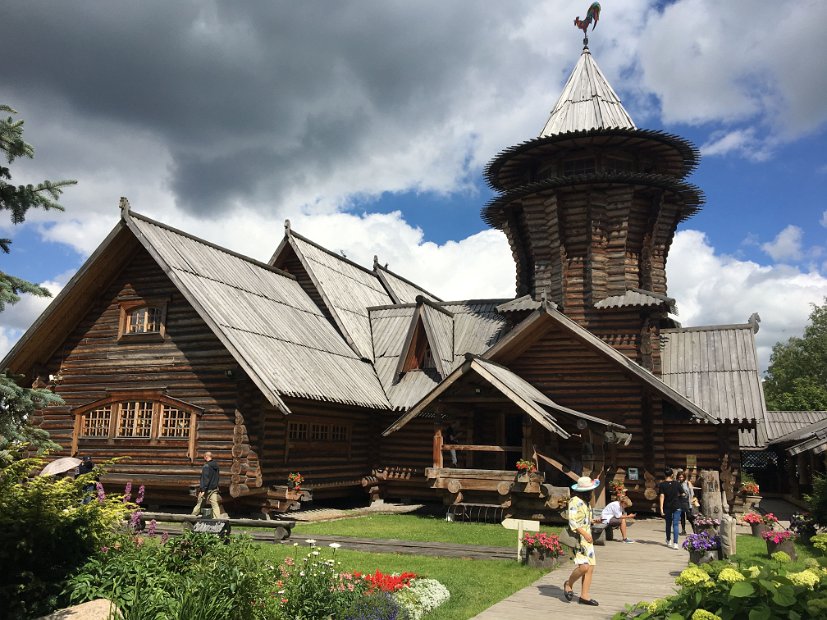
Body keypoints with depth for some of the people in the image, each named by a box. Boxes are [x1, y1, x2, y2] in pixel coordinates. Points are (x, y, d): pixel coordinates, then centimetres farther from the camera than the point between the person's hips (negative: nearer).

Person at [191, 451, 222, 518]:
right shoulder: (216, 466, 11)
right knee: (215, 505, 1)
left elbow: (205, 479, -20)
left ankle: (192, 516, 19)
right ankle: (217, 518, -6)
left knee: (199, 504, 8)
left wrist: (203, 490, -21)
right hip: (214, 489, 6)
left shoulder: (206, 466, -14)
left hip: (207, 489, -6)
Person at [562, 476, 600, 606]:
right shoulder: (575, 501, -13)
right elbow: (572, 521, -20)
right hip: (577, 537, -9)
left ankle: (584, 596, 10)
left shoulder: (586, 501, 16)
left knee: (590, 567, 3)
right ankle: (569, 584, 8)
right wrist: (584, 533, -23)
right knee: (583, 566, -17)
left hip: (587, 537, 9)